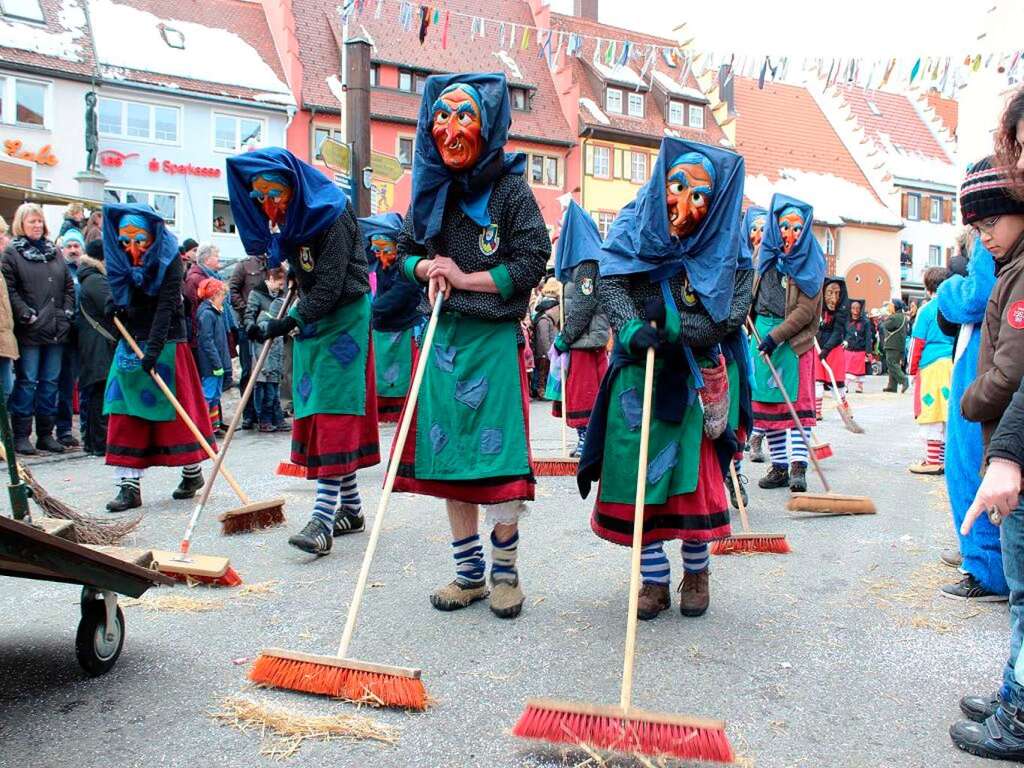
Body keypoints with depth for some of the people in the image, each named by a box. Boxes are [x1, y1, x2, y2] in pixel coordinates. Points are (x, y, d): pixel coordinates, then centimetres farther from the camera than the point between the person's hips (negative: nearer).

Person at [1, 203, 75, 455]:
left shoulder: (54, 251, 16)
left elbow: (69, 286, 16)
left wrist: (67, 313, 5)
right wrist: (27, 315, -16)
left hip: (56, 330, 5)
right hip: (28, 331, -5)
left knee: (50, 382, 9)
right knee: (27, 382, -2)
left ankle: (46, 434, 17)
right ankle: (21, 436, 6)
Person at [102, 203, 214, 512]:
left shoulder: (169, 260, -12)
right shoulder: (119, 262, 5)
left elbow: (166, 306, -20)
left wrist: (154, 347, -28)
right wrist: (114, 306, -3)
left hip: (165, 344, -5)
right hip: (132, 343, 6)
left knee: (176, 408, 0)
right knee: (127, 414, -1)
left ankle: (192, 471, 18)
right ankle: (129, 485, 0)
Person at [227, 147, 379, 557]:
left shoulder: (331, 215, -17)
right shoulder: (286, 219, 8)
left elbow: (329, 288, -23)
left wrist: (285, 323, -26)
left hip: (343, 318, -9)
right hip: (309, 319, 9)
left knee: (334, 409, -13)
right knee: (316, 411, 8)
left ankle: (323, 518, -15)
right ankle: (350, 508, 16)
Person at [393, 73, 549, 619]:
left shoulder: (509, 188, -3)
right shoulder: (429, 190, 11)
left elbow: (532, 261, -8)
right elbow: (405, 251, 19)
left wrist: (465, 278, -12)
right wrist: (426, 269, -4)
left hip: (495, 341, -5)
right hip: (442, 339, 5)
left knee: (496, 459, -5)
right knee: (449, 457, 7)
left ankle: (505, 572, 16)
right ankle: (469, 573, 22)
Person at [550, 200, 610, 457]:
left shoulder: (587, 261, -12)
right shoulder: (582, 258, 16)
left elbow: (584, 304, -18)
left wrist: (565, 336, -15)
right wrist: (564, 335, 12)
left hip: (586, 338, -9)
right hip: (584, 337, 9)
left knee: (584, 391, -4)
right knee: (581, 390, 11)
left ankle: (587, 438, 2)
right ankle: (587, 439, 17)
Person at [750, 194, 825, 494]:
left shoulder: (809, 263, -4)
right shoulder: (767, 253, 11)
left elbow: (806, 310, -12)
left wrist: (775, 335, -19)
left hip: (793, 338, -5)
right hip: (761, 332, 5)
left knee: (795, 401, -8)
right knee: (767, 402, 4)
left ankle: (798, 465, -8)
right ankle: (779, 466, 10)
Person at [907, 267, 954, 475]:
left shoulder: (927, 310, -4)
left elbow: (917, 342, -4)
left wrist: (912, 369, 5)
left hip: (932, 365, -5)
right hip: (955, 365, 5)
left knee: (931, 412, -1)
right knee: (950, 413, 11)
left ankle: (933, 461, 0)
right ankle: (945, 459, 17)